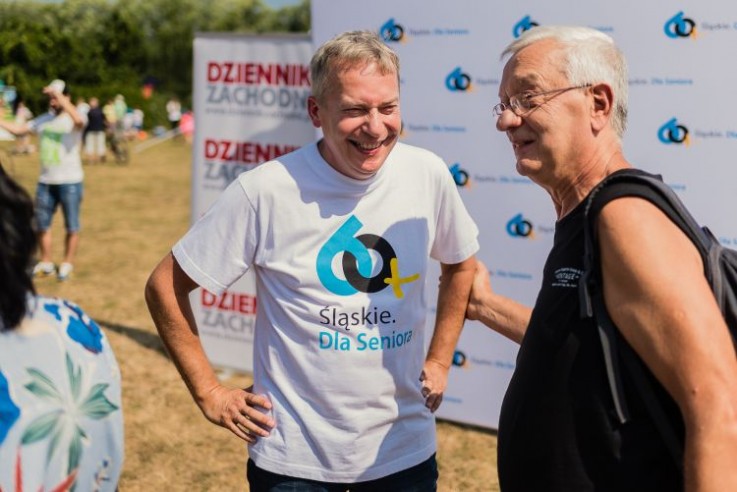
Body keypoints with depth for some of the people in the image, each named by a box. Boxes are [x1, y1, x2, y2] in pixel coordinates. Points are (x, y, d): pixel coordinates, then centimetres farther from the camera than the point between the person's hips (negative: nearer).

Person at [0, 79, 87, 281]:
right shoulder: (43, 119, 8)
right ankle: (46, 263, 22)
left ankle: (67, 264, 16)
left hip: (70, 181, -5)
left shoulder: (72, 119, -10)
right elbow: (18, 130, 15)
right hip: (45, 181, 6)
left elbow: (79, 120, -35)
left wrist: (59, 95, -33)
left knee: (72, 227, 4)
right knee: (42, 225, 10)